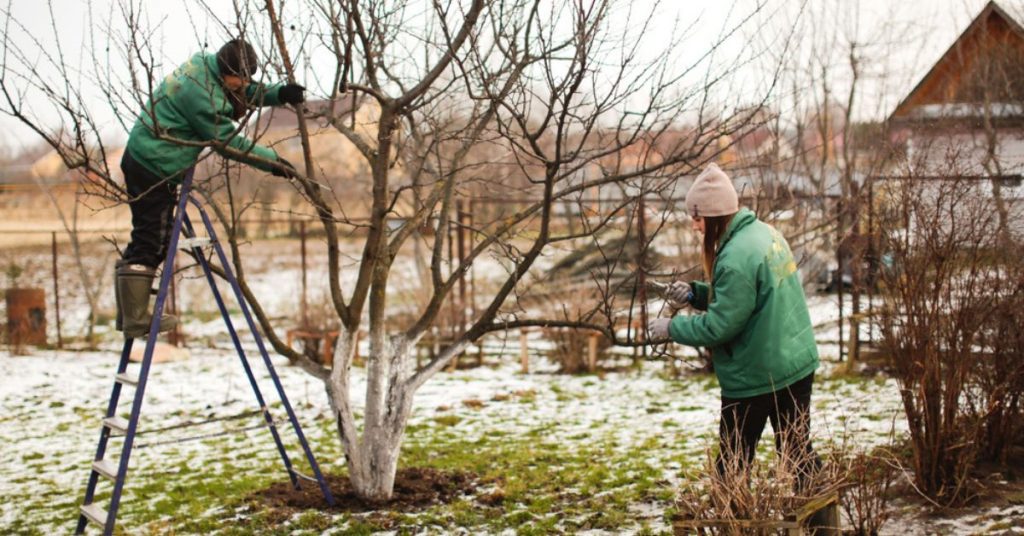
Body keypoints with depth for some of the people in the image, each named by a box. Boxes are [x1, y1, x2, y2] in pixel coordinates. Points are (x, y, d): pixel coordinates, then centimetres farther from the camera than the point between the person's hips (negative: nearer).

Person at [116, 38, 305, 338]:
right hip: (153, 168, -10)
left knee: (151, 241, 14)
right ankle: (136, 321, -4)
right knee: (150, 243, -7)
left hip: (147, 161, 10)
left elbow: (246, 94, 17)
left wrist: (279, 94, 0)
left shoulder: (206, 65, 5)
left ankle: (131, 314, 21)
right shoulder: (201, 93, -23)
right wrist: (272, 161, -10)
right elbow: (229, 142, -17)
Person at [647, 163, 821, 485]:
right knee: (798, 449, 16)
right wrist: (695, 292, 4)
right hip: (797, 365, 8)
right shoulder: (766, 233, 5)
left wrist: (672, 328, -9)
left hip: (754, 378, -8)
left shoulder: (736, 258, -24)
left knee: (733, 463, 7)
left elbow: (719, 326, -21)